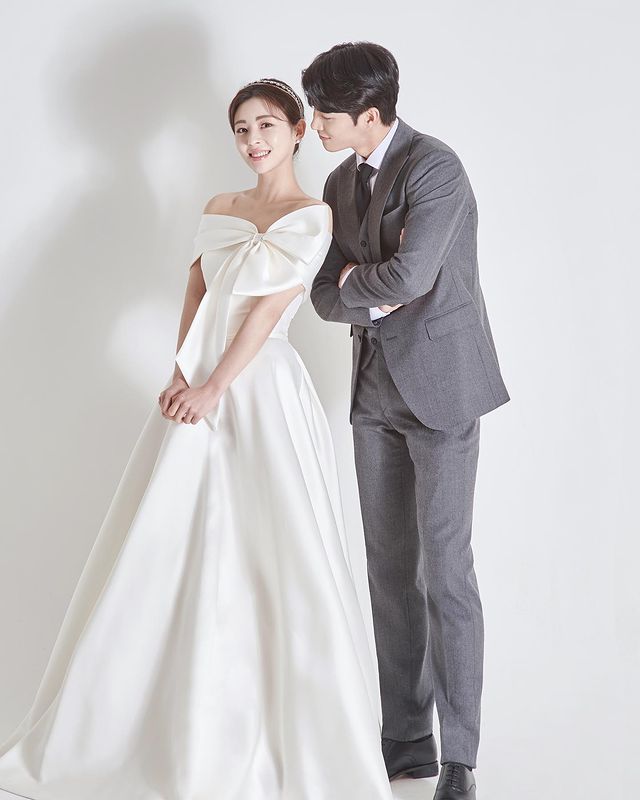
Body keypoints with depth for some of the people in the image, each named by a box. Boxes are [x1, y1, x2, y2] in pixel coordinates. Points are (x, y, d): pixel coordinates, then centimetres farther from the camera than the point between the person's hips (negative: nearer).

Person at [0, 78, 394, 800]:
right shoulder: (217, 209, 16)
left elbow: (269, 307, -8)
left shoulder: (313, 216, 0)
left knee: (275, 561, -5)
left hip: (262, 392, -5)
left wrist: (213, 388, -13)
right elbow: (195, 295, 10)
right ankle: (175, 728, 21)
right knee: (166, 557, 7)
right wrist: (183, 374, -5)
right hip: (198, 390, 6)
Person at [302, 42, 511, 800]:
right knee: (390, 568, 9)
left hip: (440, 385, -7)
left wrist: (354, 281, -7)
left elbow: (407, 274, -26)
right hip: (376, 390, 7)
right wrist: (373, 296, -13)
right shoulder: (340, 183, 10)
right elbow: (326, 295, 6)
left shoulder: (434, 166, -14)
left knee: (443, 568, -7)